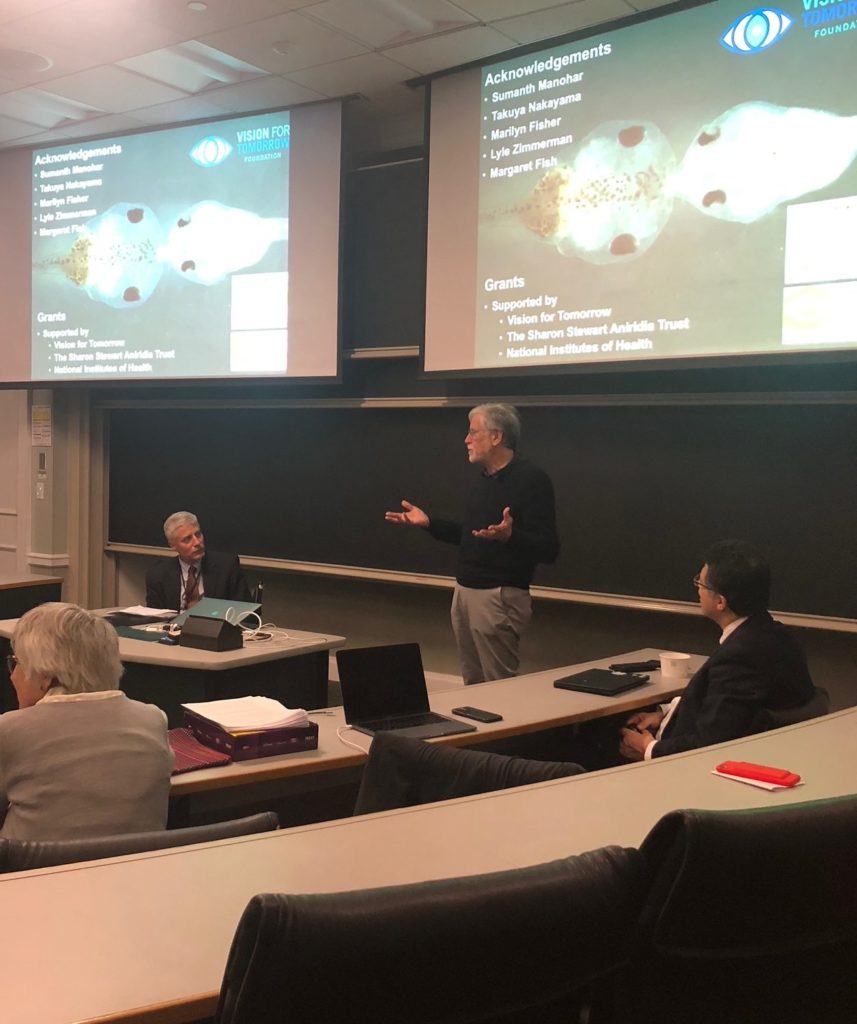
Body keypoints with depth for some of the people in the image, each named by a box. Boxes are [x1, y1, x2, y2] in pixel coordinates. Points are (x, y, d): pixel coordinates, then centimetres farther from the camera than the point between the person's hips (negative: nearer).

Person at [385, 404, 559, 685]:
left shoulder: (532, 480, -13)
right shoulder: (483, 480, 14)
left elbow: (548, 549, -19)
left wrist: (510, 536, -36)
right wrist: (428, 522, 15)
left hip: (499, 597, -9)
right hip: (464, 592, 9)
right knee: (473, 683, 13)